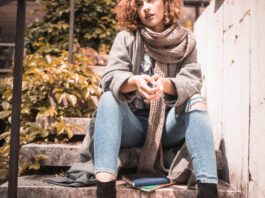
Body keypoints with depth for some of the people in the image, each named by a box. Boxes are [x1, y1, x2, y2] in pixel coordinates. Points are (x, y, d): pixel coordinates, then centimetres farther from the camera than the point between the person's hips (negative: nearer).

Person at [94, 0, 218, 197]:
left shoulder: (186, 40, 3)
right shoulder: (126, 37, 1)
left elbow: (192, 82, -11)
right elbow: (110, 77, -13)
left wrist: (166, 84, -33)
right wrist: (135, 81, -36)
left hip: (169, 125, 1)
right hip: (133, 124, 0)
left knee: (196, 101, -25)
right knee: (109, 98, -27)